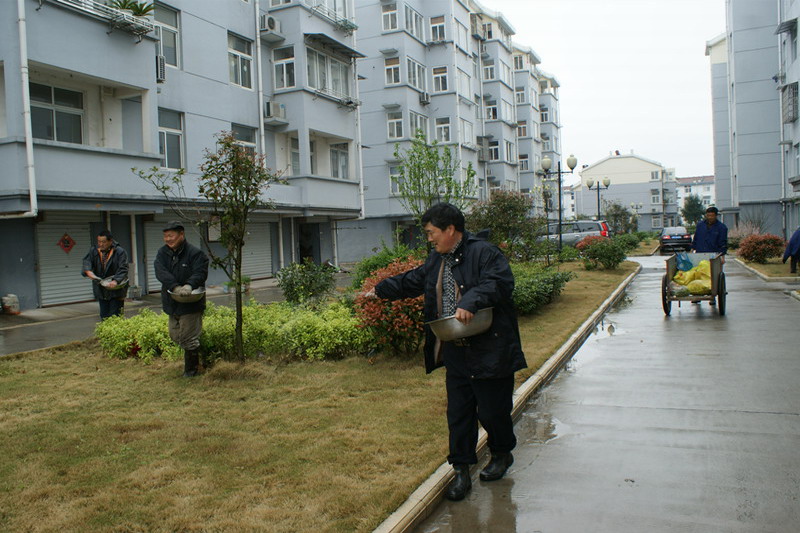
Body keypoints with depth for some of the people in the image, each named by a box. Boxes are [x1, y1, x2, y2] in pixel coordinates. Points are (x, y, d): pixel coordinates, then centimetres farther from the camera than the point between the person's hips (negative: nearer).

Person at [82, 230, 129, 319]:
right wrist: (88, 271, -28)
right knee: (104, 316, 12)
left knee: (114, 316, -5)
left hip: (115, 290, -5)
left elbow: (123, 269, -17)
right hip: (101, 291, 5)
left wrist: (116, 281, -32)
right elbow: (87, 260, -6)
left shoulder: (120, 252, -10)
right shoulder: (94, 250, 5)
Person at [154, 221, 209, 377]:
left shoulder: (195, 253, -11)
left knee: (189, 338, -1)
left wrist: (189, 285, -39)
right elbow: (161, 272, -12)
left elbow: (200, 273, -20)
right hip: (172, 303, 7)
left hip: (191, 304, -6)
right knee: (175, 335, 18)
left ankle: (191, 369, 15)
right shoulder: (163, 253, 4)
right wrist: (175, 287, -29)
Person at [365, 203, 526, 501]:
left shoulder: (483, 252, -11)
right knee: (458, 413, 9)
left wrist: (471, 302, -36)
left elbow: (501, 283, -25)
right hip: (455, 353, 7)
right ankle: (461, 471, 21)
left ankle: (502, 454, 34)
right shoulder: (436, 261, 14)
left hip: (490, 351, -7)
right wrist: (379, 290, 36)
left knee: (492, 410, 6)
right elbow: (411, 282, 28)